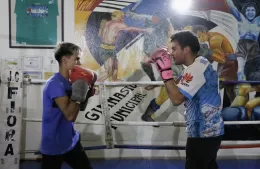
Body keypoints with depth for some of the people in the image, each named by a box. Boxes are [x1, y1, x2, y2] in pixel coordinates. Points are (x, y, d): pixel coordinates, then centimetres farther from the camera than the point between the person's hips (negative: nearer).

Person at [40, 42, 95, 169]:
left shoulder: (68, 82, 3)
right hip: (54, 146, -8)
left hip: (71, 142, 8)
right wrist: (79, 90, -26)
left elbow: (81, 107, 13)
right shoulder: (55, 83, -23)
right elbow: (70, 115, -29)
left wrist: (87, 88, -1)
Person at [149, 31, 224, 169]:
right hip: (209, 130, 10)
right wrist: (164, 68, 2)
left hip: (202, 133, -10)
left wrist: (165, 70, -20)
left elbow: (176, 99, -26)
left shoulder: (197, 68, -21)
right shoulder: (199, 64, 11)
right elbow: (177, 86, 15)